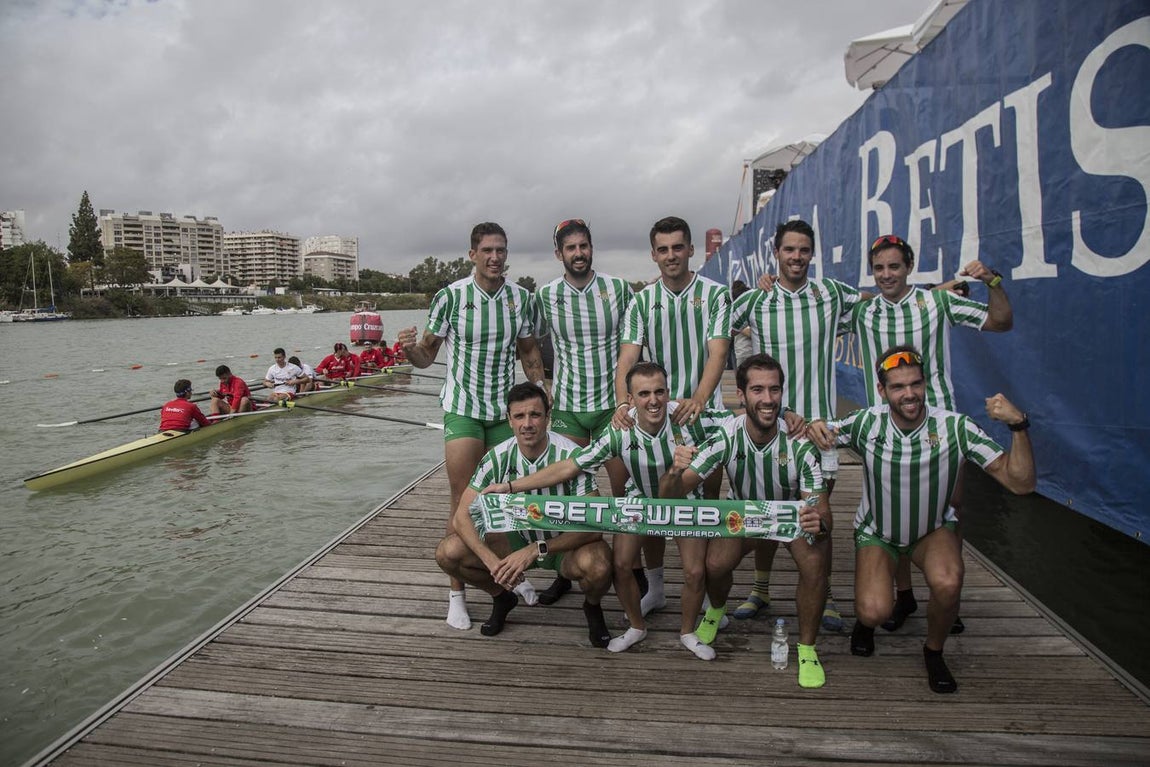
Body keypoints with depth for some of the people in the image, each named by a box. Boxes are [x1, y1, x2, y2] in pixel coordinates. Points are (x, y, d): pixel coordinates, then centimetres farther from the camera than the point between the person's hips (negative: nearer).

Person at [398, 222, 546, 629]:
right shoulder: (451, 296, -7)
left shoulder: (520, 297, 2)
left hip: (505, 409, 3)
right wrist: (409, 350, -24)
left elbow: (529, 354, 14)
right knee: (463, 503, -3)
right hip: (462, 408, -3)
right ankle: (457, 592, 8)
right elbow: (427, 355, -2)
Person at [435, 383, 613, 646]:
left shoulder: (571, 456, -24)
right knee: (448, 552, -17)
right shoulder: (498, 458, -14)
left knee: (597, 564, -37)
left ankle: (592, 607, 3)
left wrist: (536, 550, -36)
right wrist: (491, 560, -31)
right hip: (518, 538, 3)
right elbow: (463, 515, -14)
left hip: (565, 544, -3)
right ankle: (502, 598, 13)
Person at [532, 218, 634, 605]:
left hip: (613, 403, -1)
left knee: (625, 488, 3)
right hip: (566, 406, 1)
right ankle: (565, 571, 19)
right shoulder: (545, 296, 1)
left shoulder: (618, 289, -2)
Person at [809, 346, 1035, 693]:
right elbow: (821, 433, -8)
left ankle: (934, 651, 2)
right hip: (876, 531, 0)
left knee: (947, 583, -32)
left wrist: (1018, 425, -36)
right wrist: (812, 426, -33)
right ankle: (866, 620, 18)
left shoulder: (956, 427, -22)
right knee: (874, 611, -24)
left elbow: (1021, 483, -22)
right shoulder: (867, 423, -21)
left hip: (934, 530, 1)